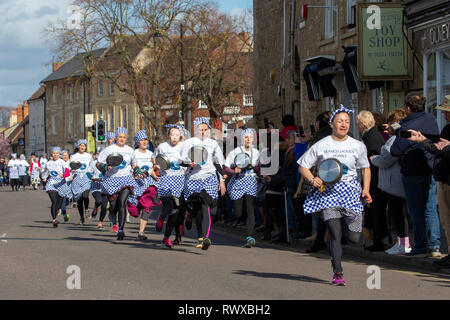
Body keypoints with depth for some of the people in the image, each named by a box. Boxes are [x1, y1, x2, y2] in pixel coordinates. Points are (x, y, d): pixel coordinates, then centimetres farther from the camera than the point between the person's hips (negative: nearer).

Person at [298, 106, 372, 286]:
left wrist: (366, 189, 6)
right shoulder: (321, 146, 2)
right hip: (328, 191, -2)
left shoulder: (358, 146, 7)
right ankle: (338, 273, -4)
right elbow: (303, 166, 8)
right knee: (335, 234, -13)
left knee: (354, 238, -3)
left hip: (350, 190, 2)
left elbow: (366, 168, 19)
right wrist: (312, 179, -11)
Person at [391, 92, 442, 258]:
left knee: (416, 211, 4)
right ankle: (434, 246, 3)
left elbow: (395, 151, -18)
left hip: (412, 174, -5)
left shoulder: (407, 127, -17)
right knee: (431, 209, 9)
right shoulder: (431, 120, 2)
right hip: (431, 172, 5)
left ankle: (420, 245, 8)